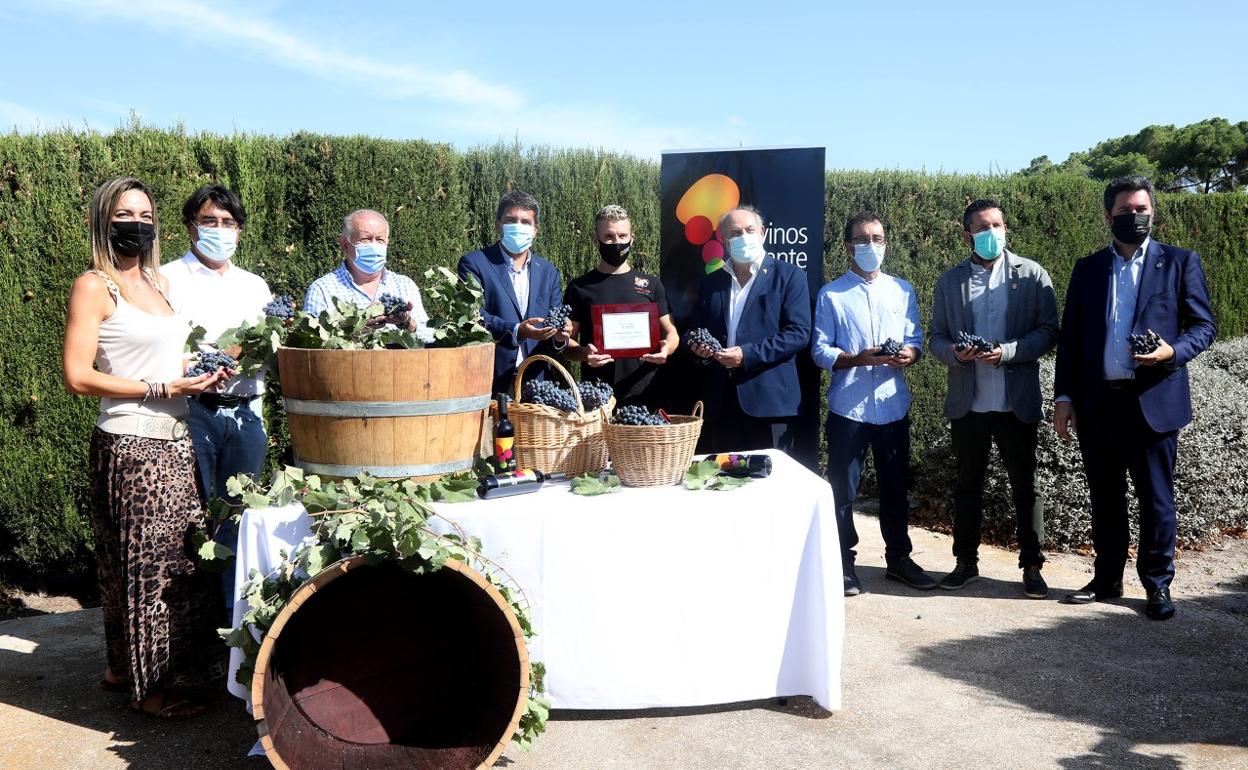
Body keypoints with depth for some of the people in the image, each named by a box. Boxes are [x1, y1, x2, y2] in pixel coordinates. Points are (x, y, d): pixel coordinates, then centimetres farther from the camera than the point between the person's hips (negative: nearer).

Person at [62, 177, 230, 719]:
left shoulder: (159, 283, 14)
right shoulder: (94, 287, -8)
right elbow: (77, 376, -15)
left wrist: (202, 374, 7)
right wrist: (163, 389, -17)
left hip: (174, 444, 8)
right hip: (131, 446, -8)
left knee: (179, 558, 12)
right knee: (144, 564, 1)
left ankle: (125, 669, 27)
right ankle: (144, 684, 16)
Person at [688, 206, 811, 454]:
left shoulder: (788, 275, 3)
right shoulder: (710, 283, 16)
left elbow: (799, 333, -7)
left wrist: (748, 354, -15)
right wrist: (698, 348, -1)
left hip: (769, 402, -4)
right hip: (721, 403, 4)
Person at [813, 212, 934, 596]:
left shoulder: (903, 291, 11)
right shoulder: (831, 294, 0)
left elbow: (915, 338, 9)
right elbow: (820, 350, -4)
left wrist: (910, 353, -13)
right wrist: (857, 359, -20)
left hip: (893, 405, 3)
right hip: (848, 406, -3)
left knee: (896, 486, 12)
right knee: (843, 488, 2)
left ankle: (898, 557, 26)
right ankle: (844, 563, 14)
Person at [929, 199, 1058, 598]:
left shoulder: (1032, 275, 1)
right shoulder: (949, 281, 7)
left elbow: (1048, 332, -4)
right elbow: (936, 337, 7)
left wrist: (1007, 351, -19)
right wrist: (955, 353, -15)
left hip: (1017, 400, -2)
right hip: (968, 401, 2)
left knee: (1025, 486, 6)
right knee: (967, 485, 11)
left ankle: (1032, 566, 16)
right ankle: (966, 562, 22)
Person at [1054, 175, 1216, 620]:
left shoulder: (1179, 262, 3)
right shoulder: (1087, 269, 10)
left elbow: (1204, 325, 2)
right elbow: (1070, 337, 10)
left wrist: (1172, 351, -18)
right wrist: (1063, 396, 4)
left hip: (1153, 400, -3)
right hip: (1097, 403, 3)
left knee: (1156, 499, 2)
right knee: (1105, 497, 12)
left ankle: (1158, 584, 16)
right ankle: (1107, 578, 24)